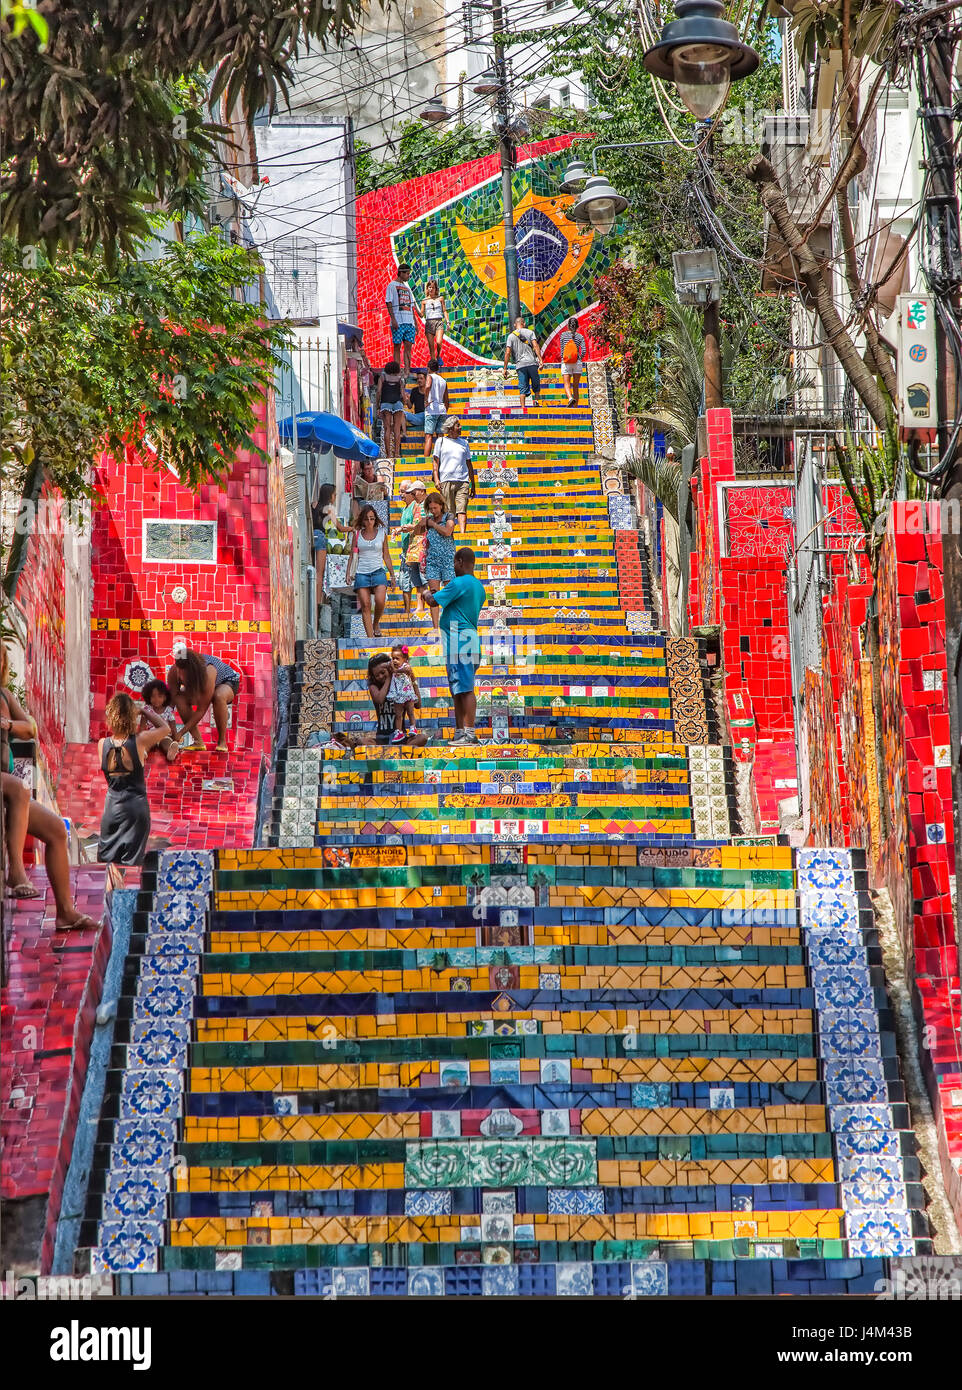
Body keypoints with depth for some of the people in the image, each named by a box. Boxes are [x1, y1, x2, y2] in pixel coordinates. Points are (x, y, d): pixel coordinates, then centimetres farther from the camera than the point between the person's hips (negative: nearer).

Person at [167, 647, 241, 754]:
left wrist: (181, 733, -36)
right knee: (180, 698, -25)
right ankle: (198, 742, -16)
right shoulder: (174, 672, -29)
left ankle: (222, 741, -24)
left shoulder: (207, 673, -42)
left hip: (227, 681, -5)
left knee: (218, 697, -40)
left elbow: (201, 710, -37)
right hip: (200, 685, 5)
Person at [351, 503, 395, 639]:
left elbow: (386, 556, 14)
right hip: (361, 572, 1)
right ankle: (370, 636, -5)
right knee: (365, 605, -8)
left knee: (380, 601, -22)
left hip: (378, 571, -1)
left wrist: (392, 575, 12)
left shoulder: (382, 533, 9)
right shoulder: (357, 534, 9)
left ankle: (376, 623, 7)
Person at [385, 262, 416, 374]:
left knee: (408, 346, 0)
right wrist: (393, 319, -17)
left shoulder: (407, 287, 22)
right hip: (398, 322, -6)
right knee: (397, 346, -4)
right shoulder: (392, 285, 1)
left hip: (409, 322, 6)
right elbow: (389, 303, -6)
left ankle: (407, 371, -1)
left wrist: (415, 323, 17)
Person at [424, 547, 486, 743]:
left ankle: (469, 733, -14)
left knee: (465, 689, -11)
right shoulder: (479, 586, 18)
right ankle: (460, 732, 14)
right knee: (458, 690, 12)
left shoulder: (459, 583, -12)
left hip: (459, 639, -10)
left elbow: (434, 602, -10)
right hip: (470, 637, 10)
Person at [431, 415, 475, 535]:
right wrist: (436, 479, -5)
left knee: (462, 510, -13)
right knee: (449, 512, -1)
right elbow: (436, 462, 8)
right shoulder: (441, 442, 11)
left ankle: (462, 534, -23)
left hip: (463, 481, 2)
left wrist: (473, 484, 18)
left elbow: (469, 463, 21)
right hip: (446, 480, -2)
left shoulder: (464, 443, 19)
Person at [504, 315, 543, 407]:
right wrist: (540, 360, -7)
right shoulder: (529, 332, 8)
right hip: (532, 363, -1)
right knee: (536, 384, 13)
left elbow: (507, 353, 2)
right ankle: (536, 401, -3)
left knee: (523, 388, 1)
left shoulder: (511, 336, 8)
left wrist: (505, 368, 4)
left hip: (520, 365, 1)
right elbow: (536, 346, -4)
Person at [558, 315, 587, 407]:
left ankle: (570, 398, -35)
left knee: (566, 385, -6)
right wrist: (580, 358, 15)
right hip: (577, 363, 2)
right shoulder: (580, 336, 4)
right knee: (576, 386, 11)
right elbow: (584, 351, -4)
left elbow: (562, 350, 2)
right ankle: (576, 406, 10)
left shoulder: (563, 335, 1)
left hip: (566, 363, -2)